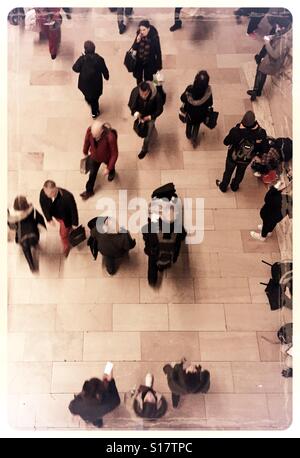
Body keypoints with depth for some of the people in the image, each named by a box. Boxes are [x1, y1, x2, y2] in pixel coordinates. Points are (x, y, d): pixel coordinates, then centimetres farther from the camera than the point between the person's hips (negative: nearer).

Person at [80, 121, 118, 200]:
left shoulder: (110, 137, -44)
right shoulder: (89, 130, -32)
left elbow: (114, 154, -29)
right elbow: (87, 141, -8)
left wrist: (108, 168, -22)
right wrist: (85, 152, 11)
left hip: (107, 158, -2)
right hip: (94, 157, 2)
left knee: (110, 169, 32)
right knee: (92, 173, 21)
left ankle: (111, 172, 71)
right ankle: (89, 191, 46)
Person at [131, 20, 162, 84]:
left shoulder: (154, 37, -22)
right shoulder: (139, 36, -12)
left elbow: (158, 51, -14)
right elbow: (134, 48, -4)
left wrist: (159, 65, -10)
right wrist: (137, 41, -26)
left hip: (149, 63, -4)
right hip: (139, 62, 4)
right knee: (139, 80, 23)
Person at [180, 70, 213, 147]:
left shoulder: (190, 89, -39)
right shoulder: (208, 91, -37)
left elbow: (182, 98, -18)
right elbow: (210, 103, -17)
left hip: (190, 112, 0)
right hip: (201, 114, 0)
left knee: (189, 124, 35)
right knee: (197, 124, 34)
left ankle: (188, 136, 65)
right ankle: (194, 139, 56)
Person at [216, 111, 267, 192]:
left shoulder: (236, 131, -39)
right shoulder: (261, 133, -34)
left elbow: (226, 142, -20)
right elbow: (262, 146, -16)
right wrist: (255, 154, 5)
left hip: (233, 157, -2)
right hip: (247, 159, 2)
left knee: (228, 172, 29)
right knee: (240, 172, 33)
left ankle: (223, 186, 56)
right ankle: (235, 186, 61)